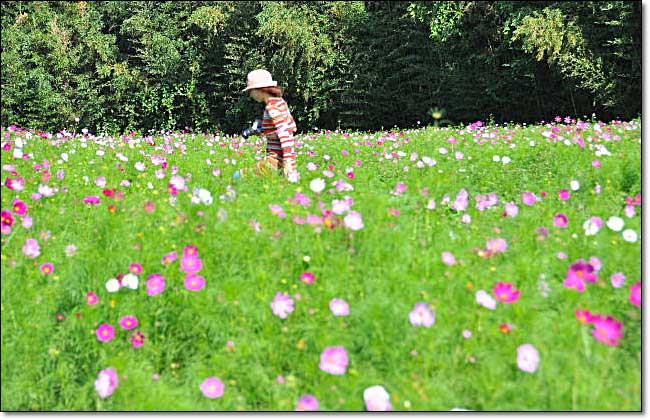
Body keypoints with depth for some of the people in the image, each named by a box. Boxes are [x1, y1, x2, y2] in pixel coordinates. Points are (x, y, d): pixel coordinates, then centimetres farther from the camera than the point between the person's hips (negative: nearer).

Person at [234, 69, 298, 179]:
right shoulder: (279, 101, 11)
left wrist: (288, 162, -28)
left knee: (238, 176, -10)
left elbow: (284, 133, -22)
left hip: (277, 161, -9)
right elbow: (292, 127, 18)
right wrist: (262, 129, 15)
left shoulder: (272, 107, -14)